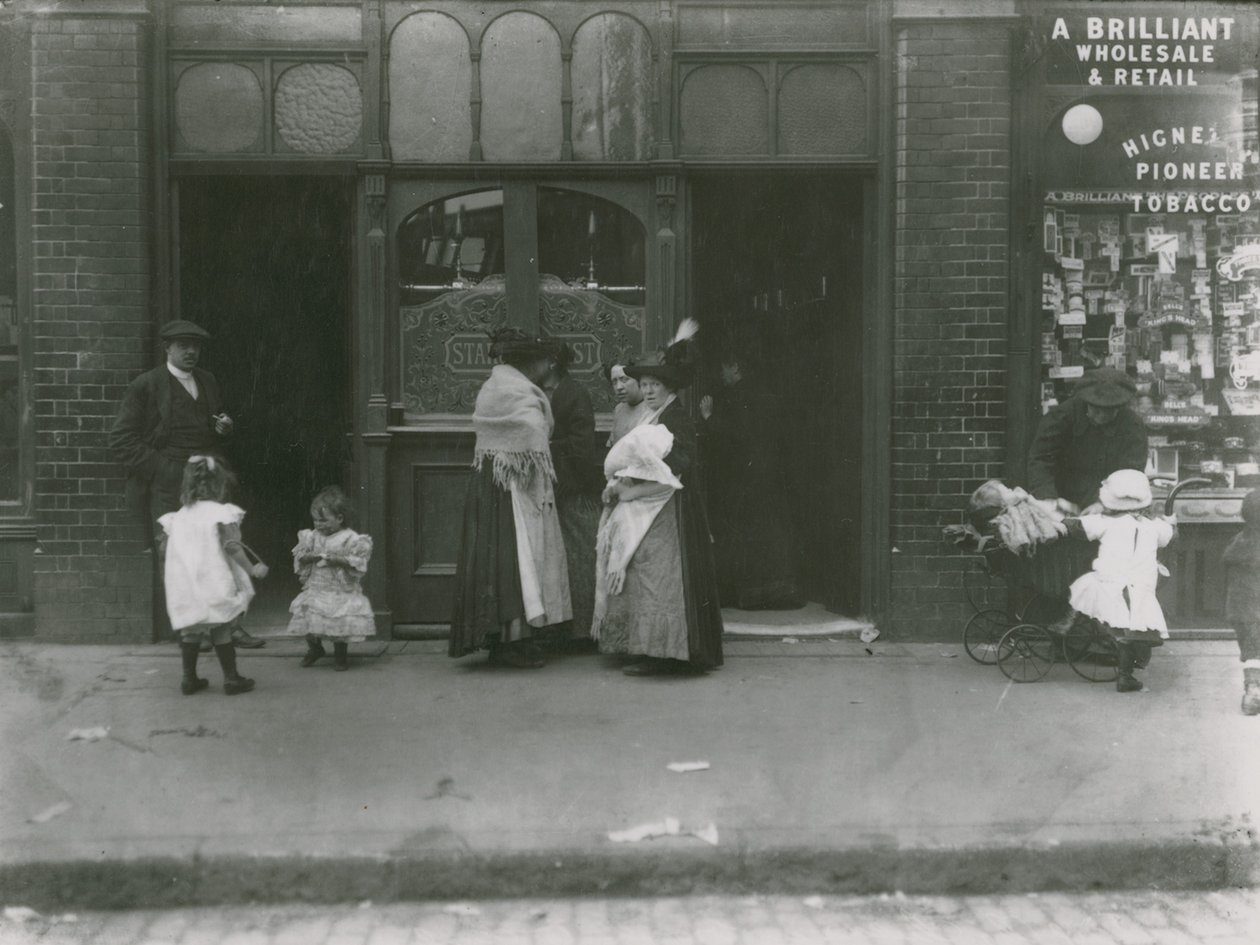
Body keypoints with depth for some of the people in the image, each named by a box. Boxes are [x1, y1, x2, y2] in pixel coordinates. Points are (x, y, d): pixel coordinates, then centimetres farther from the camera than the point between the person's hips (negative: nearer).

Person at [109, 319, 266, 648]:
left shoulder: (208, 381, 16)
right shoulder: (146, 386, -2)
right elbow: (121, 438, -4)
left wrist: (224, 428, 5)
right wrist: (158, 467, -12)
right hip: (167, 485, -5)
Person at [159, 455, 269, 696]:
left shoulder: (179, 516, 9)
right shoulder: (221, 512, -8)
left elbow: (164, 550, 10)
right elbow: (231, 545, -18)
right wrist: (252, 569, -15)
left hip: (184, 589, 5)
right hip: (213, 584, -5)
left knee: (190, 632, 13)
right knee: (221, 631, 3)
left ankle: (189, 679, 18)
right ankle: (231, 678, 8)